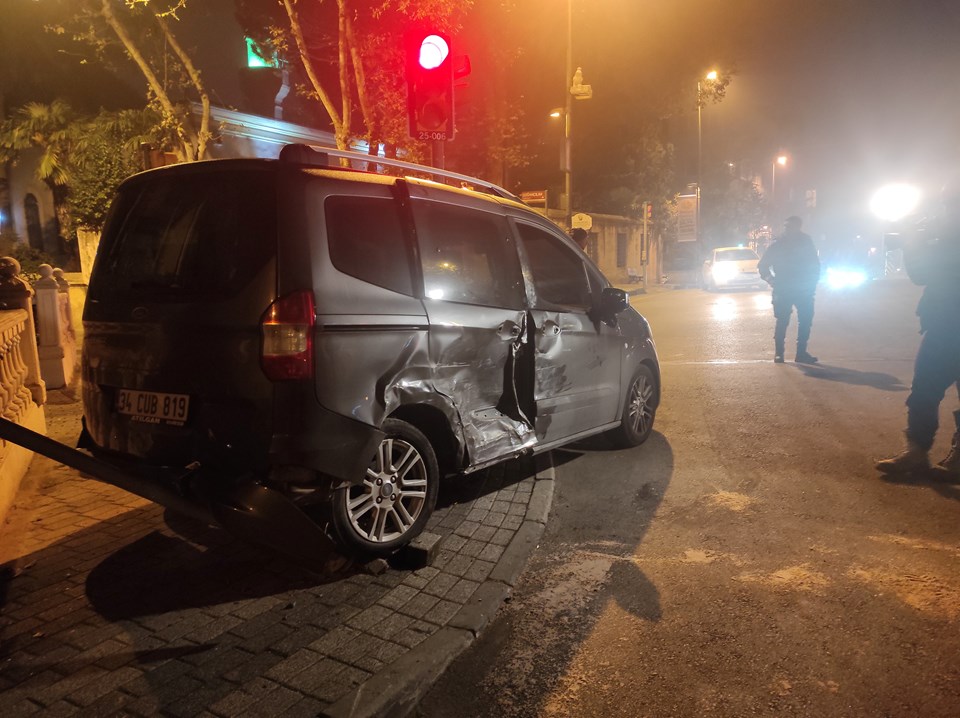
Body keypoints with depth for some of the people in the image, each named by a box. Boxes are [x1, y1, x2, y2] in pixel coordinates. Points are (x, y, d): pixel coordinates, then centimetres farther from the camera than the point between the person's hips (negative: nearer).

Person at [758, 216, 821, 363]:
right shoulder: (777, 245, -3)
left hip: (804, 290, 3)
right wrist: (772, 281, -5)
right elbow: (762, 265, 4)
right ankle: (778, 353, 3)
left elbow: (815, 264, 11)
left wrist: (812, 282, 3)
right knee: (782, 321, -5)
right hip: (783, 290, -3)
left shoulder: (806, 242, 3)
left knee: (806, 320, 1)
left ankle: (801, 352, 9)